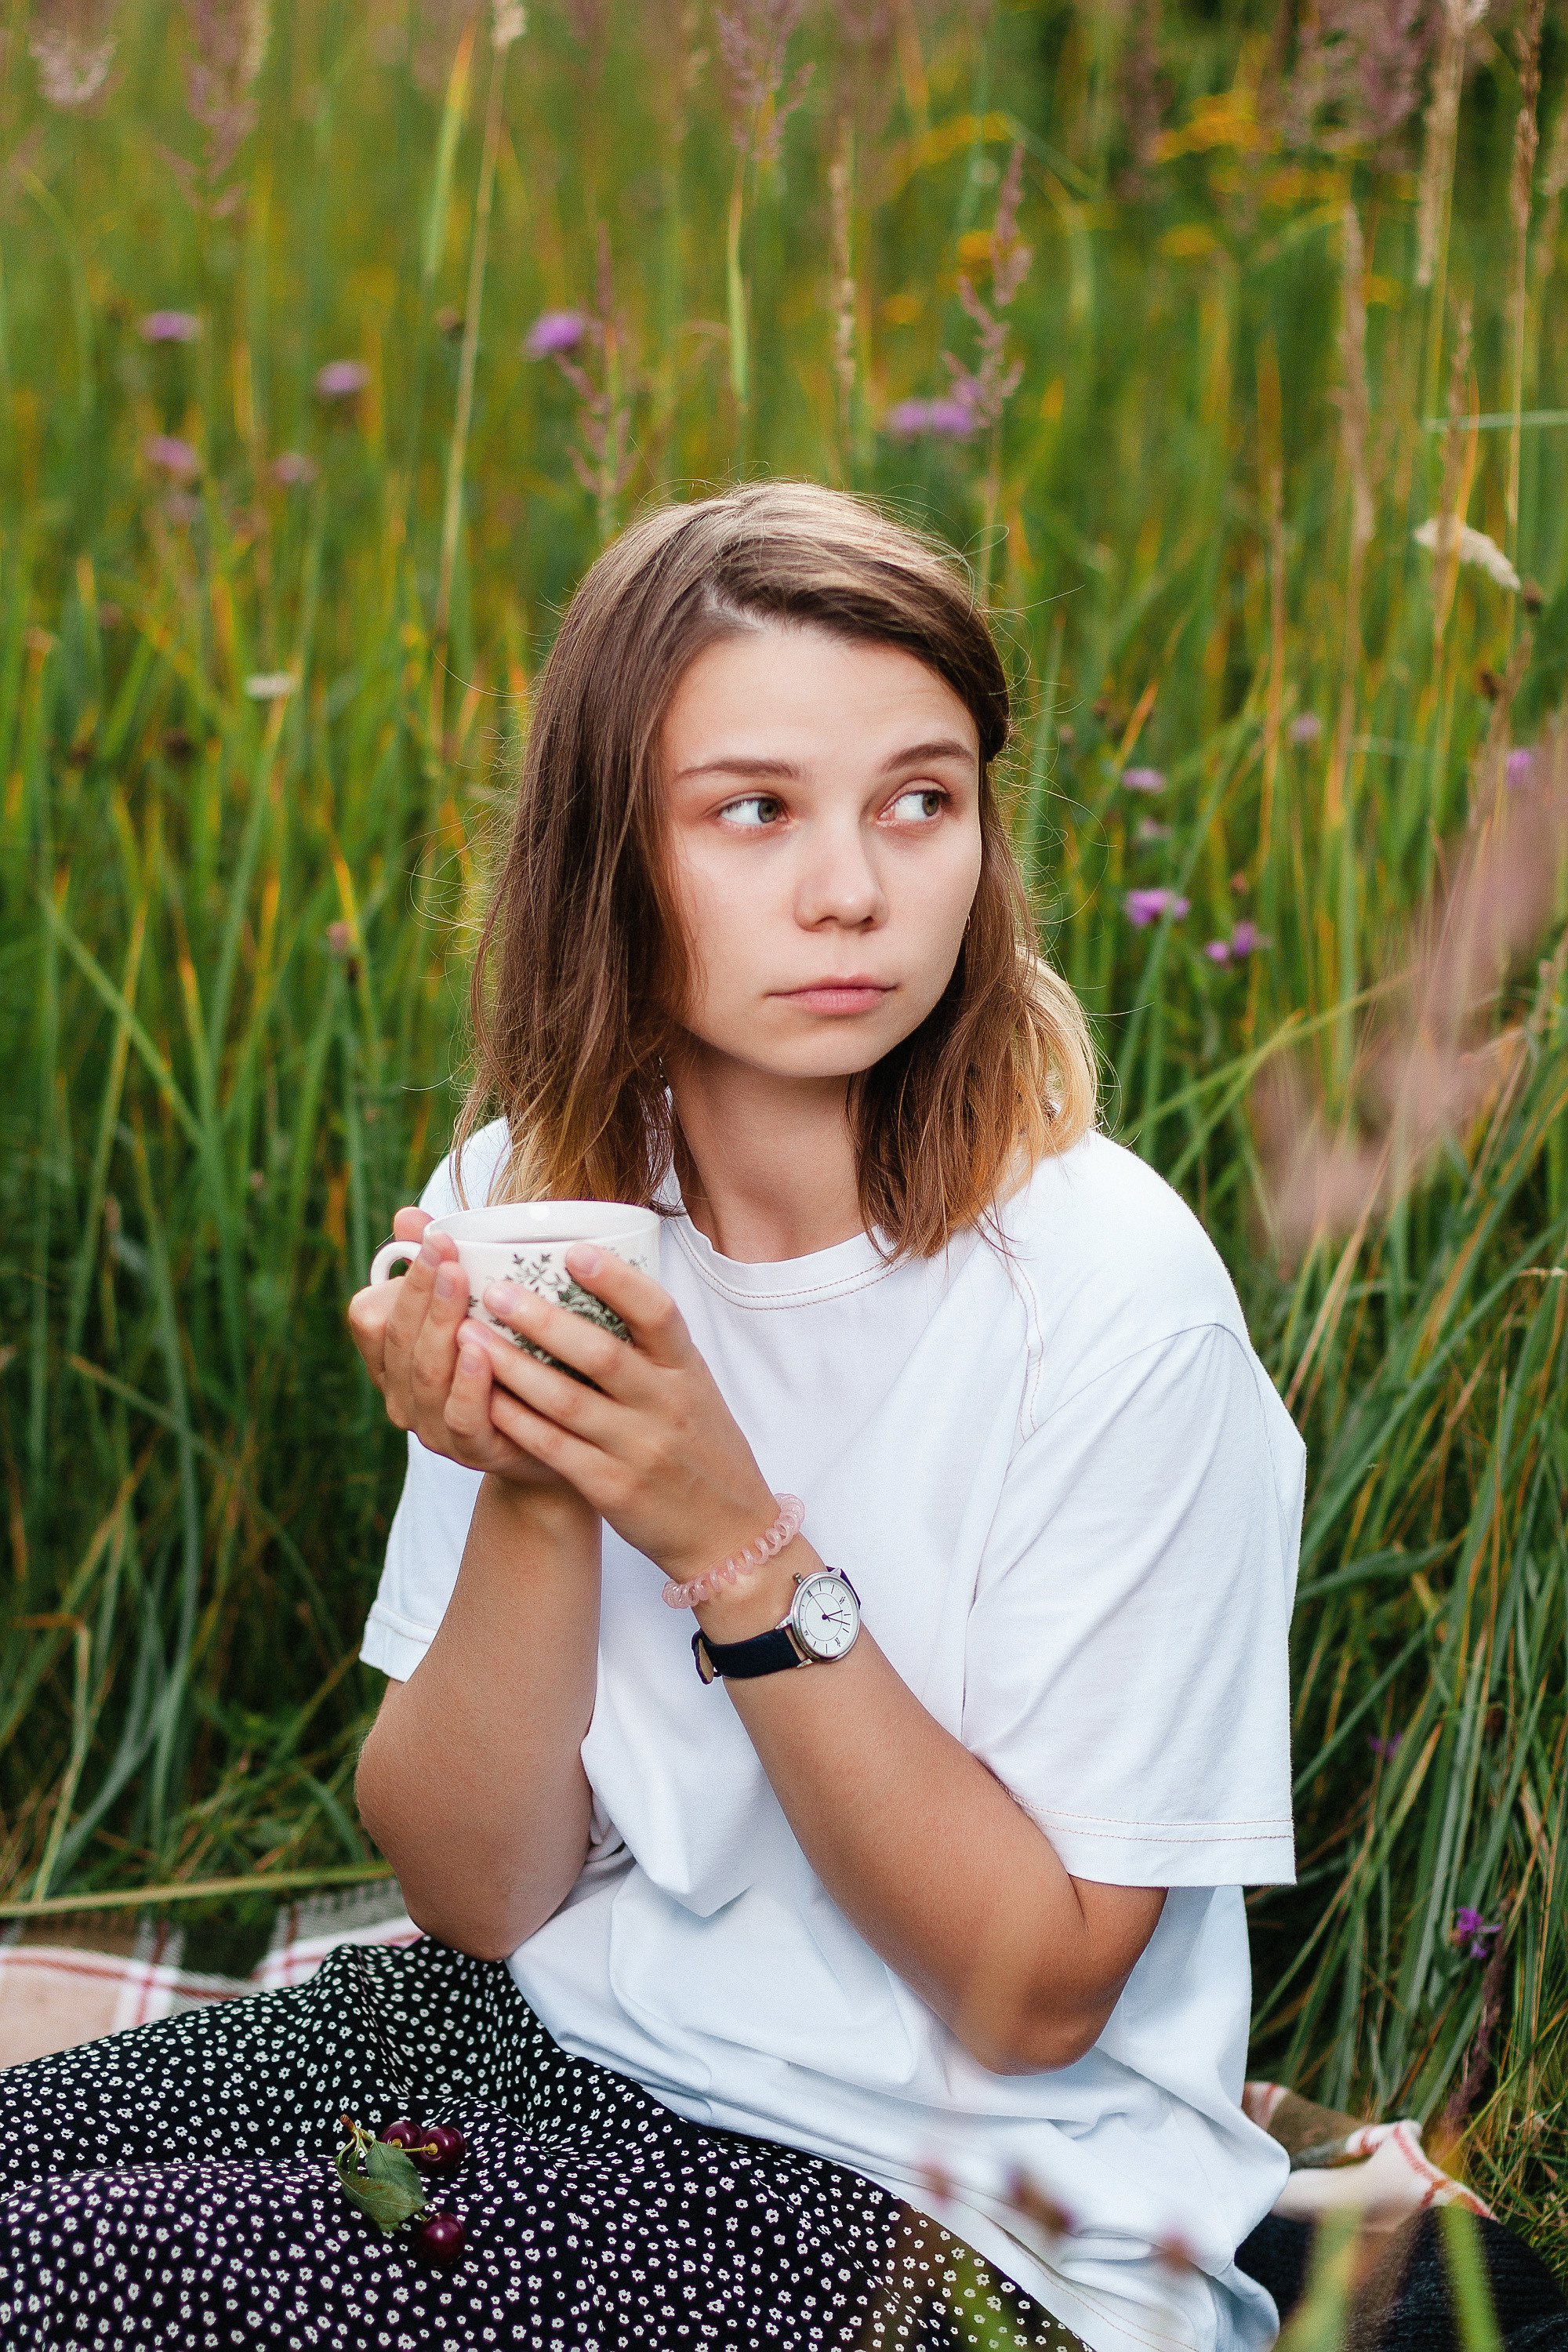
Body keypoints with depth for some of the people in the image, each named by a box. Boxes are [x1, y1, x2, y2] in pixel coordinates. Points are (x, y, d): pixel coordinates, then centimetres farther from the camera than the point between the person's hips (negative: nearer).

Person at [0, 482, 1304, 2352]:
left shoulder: (1104, 1292, -19)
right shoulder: (524, 1205, -4)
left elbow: (1033, 1993, -15)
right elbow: (484, 1898, -2)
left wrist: (735, 1545, -25)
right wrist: (533, 1499, -20)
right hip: (561, 2029, 5)